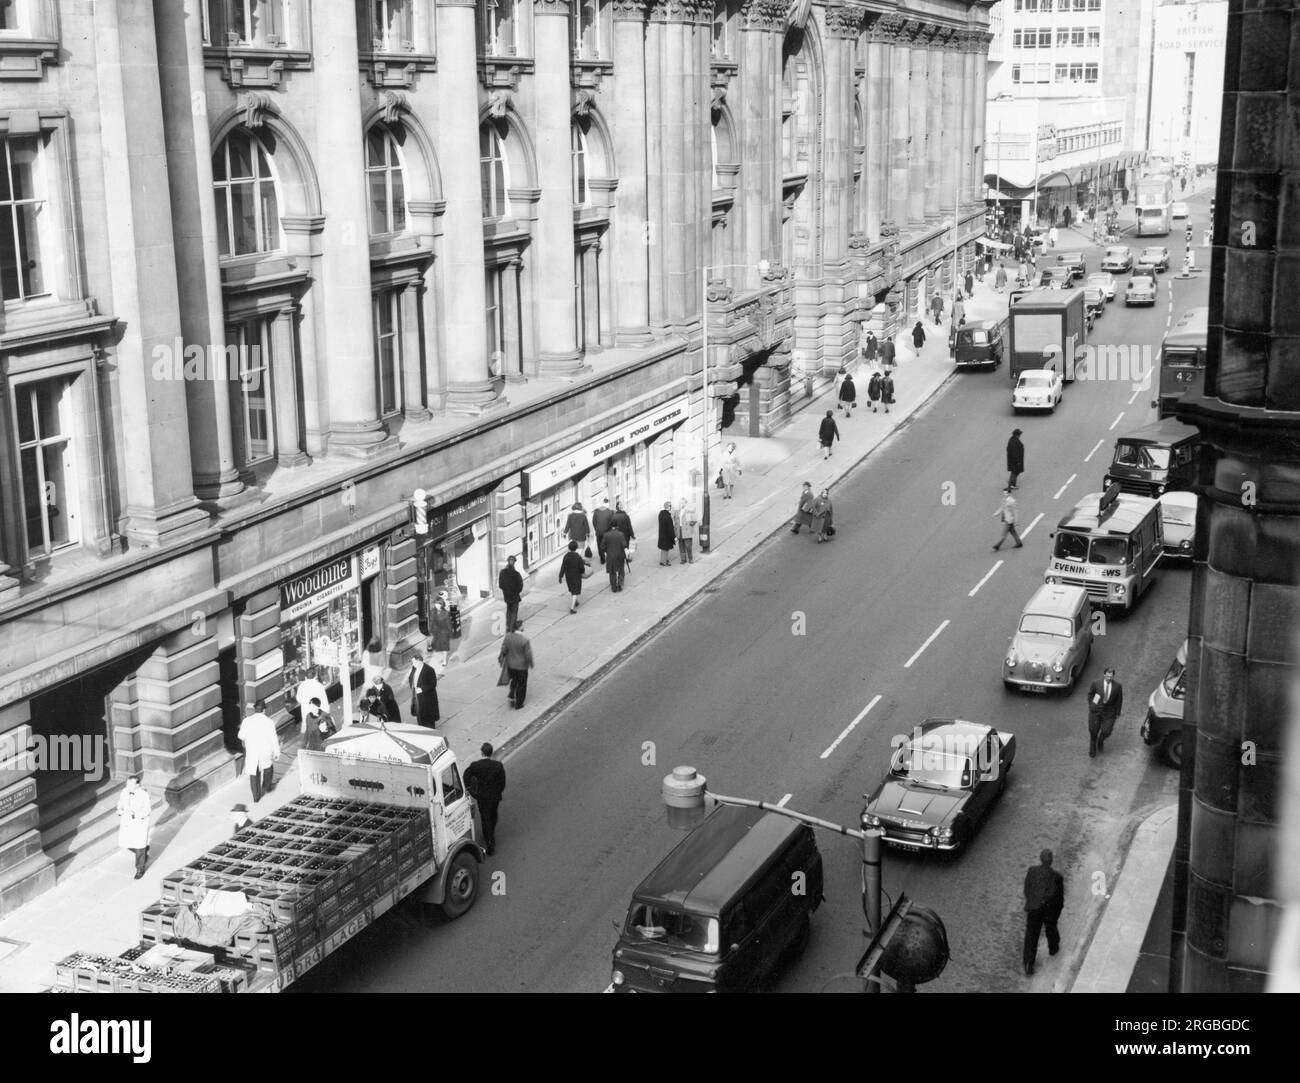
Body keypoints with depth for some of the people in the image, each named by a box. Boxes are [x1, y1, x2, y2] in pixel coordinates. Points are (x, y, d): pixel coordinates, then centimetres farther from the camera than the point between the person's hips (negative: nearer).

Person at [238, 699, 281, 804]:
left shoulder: (246, 721, -10)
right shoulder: (269, 722, -14)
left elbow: (241, 736, 2)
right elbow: (274, 739, -11)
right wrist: (277, 753, 1)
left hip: (251, 752, 1)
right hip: (266, 752, -1)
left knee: (253, 773, 14)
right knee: (268, 767, 29)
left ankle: (256, 797, 18)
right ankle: (267, 787, 42)